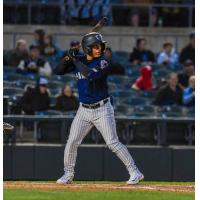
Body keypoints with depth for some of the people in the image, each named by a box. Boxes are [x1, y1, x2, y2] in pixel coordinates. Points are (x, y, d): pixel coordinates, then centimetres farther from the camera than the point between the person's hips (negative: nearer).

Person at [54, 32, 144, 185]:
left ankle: (135, 172, -6)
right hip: (84, 110, 5)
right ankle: (68, 174, 16)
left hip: (102, 109, -5)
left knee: (113, 143, -10)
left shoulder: (103, 63, -12)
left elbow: (91, 75, -30)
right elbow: (58, 71, 1)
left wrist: (75, 60, -21)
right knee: (72, 142, 2)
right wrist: (68, 57, -14)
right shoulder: (79, 61, 3)